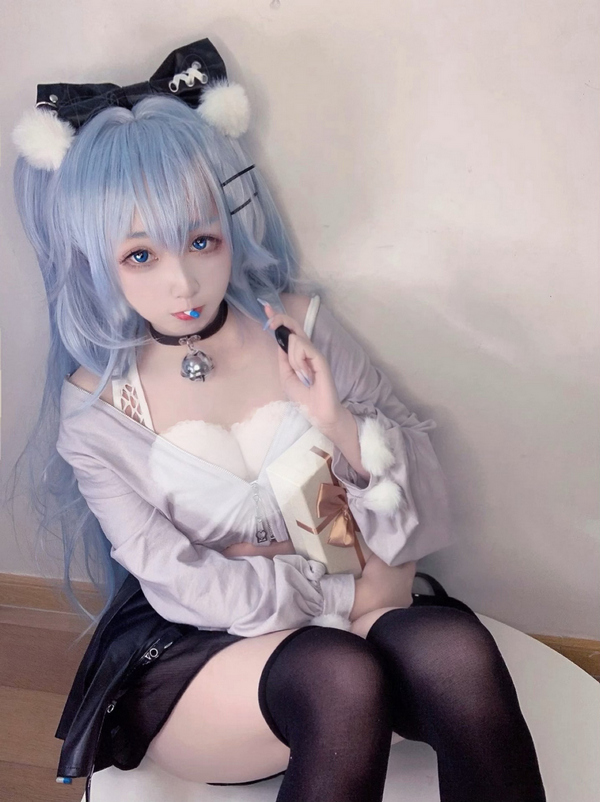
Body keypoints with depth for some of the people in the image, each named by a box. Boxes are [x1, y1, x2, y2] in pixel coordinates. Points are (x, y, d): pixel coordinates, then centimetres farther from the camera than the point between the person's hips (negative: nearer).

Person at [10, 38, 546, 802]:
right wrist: (349, 593, -8)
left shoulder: (296, 324, -1)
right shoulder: (94, 405, -7)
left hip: (351, 614, 3)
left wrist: (339, 423, -19)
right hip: (187, 657, -2)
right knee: (340, 680, -35)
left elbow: (421, 482, 0)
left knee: (454, 648, -31)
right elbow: (189, 589, -10)